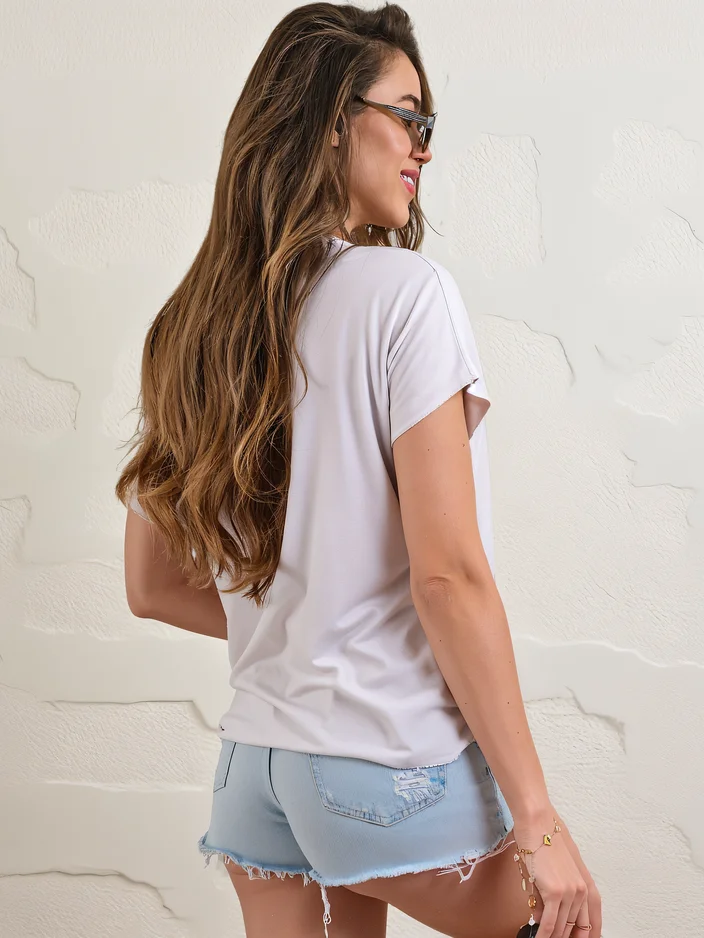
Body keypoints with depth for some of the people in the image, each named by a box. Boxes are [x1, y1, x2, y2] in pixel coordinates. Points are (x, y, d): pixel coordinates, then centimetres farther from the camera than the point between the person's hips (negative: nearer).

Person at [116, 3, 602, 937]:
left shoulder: (188, 328, 7)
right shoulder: (406, 292, -13)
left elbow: (153, 588, 13)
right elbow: (447, 575, -18)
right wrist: (537, 819, -13)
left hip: (255, 764, 6)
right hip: (395, 764, -6)